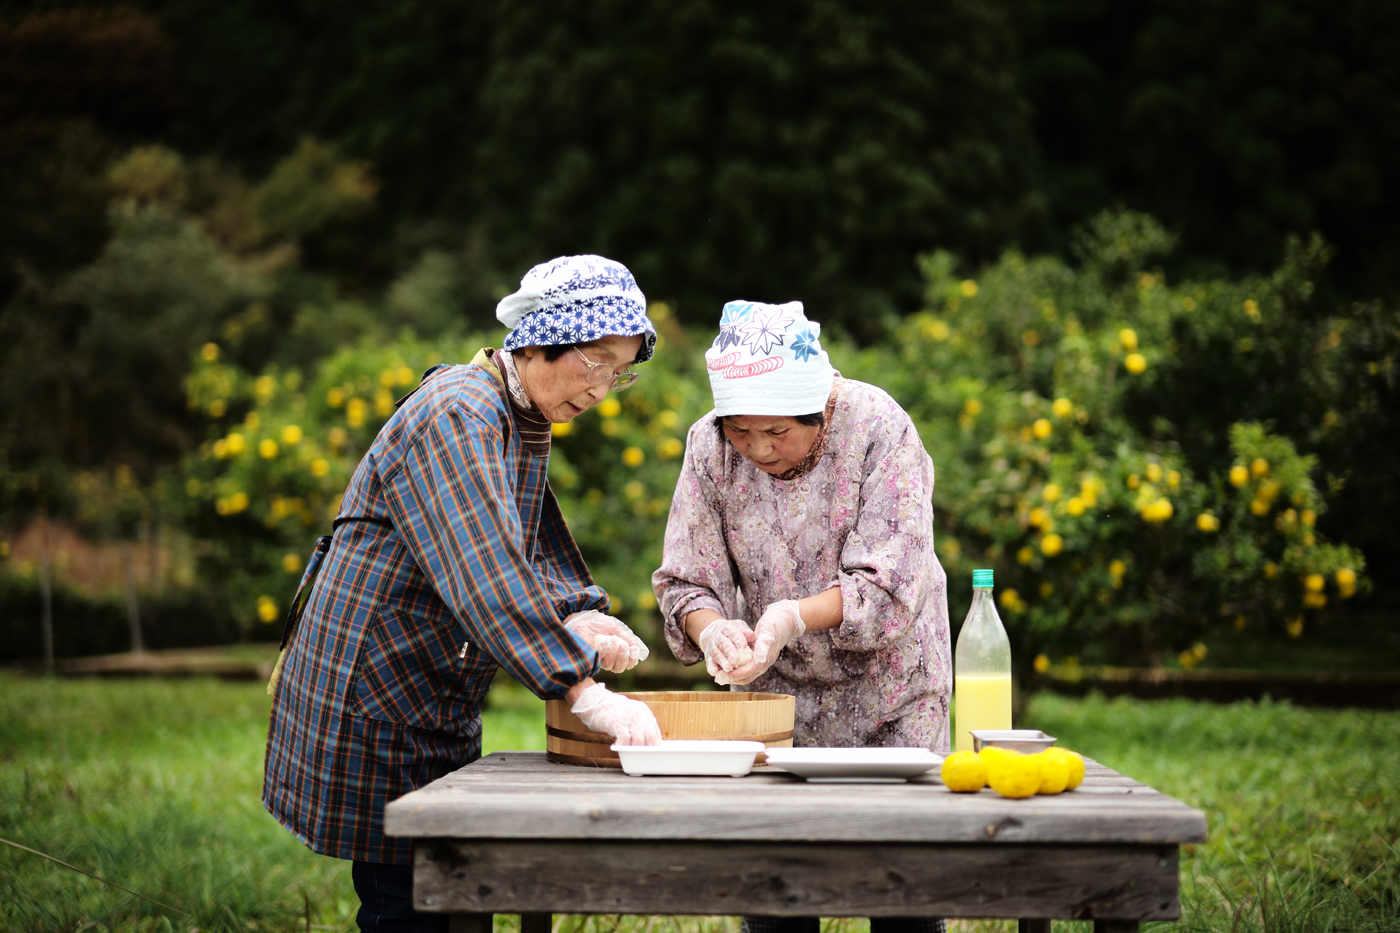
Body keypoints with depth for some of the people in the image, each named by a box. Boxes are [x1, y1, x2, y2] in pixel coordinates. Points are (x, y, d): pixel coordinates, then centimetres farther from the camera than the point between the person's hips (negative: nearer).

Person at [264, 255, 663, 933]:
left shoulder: (524, 419, 11)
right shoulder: (454, 419, -22)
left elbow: (538, 544, 12)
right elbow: (487, 576, -33)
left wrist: (579, 614, -11)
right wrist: (583, 693, -38)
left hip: (433, 705, 10)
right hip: (372, 698, -10)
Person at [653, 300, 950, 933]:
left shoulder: (879, 429, -19)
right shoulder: (710, 447, -9)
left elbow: (890, 585, -23)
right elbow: (685, 581, -7)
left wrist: (794, 617, -39)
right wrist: (713, 629, -30)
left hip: (890, 688, -2)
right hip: (774, 691, 2)